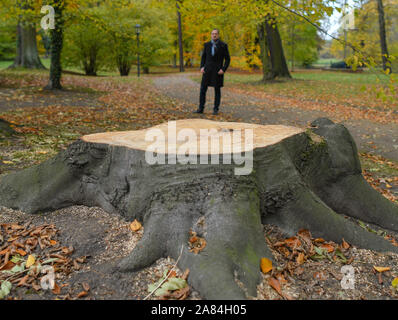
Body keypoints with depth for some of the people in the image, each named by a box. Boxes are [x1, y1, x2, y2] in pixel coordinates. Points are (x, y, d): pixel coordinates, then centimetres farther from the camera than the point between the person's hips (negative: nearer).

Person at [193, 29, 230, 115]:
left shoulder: (223, 45, -2)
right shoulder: (207, 44, 7)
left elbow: (227, 59, -1)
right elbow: (203, 57, 14)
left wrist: (223, 69, -14)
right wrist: (202, 67, -1)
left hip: (218, 71, -3)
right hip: (207, 70, 3)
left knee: (217, 90, 2)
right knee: (203, 89, -1)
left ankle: (216, 109, 11)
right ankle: (201, 109, 5)